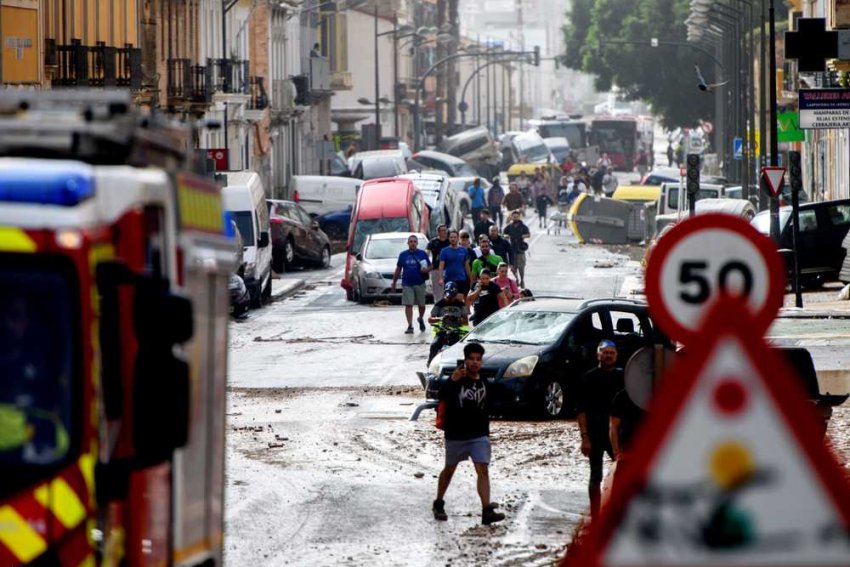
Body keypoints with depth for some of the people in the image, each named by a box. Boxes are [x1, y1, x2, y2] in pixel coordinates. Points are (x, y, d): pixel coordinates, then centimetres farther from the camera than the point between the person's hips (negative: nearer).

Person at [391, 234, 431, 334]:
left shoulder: (422, 254, 3)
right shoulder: (403, 255, 7)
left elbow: (430, 266, 7)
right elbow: (398, 269, 12)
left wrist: (426, 270, -17)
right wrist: (394, 283, 12)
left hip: (420, 284, 0)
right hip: (407, 284, 0)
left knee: (421, 305, 9)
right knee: (408, 305, -8)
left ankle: (421, 319, 36)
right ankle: (410, 326, -7)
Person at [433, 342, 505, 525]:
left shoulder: (483, 383, 8)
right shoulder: (457, 379, -10)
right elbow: (442, 396, -30)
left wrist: (486, 432, 21)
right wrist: (452, 380, -48)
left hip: (479, 436, 3)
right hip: (456, 435, -3)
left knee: (483, 470, -11)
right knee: (449, 469, 13)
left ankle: (487, 511, -19)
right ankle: (438, 504, 33)